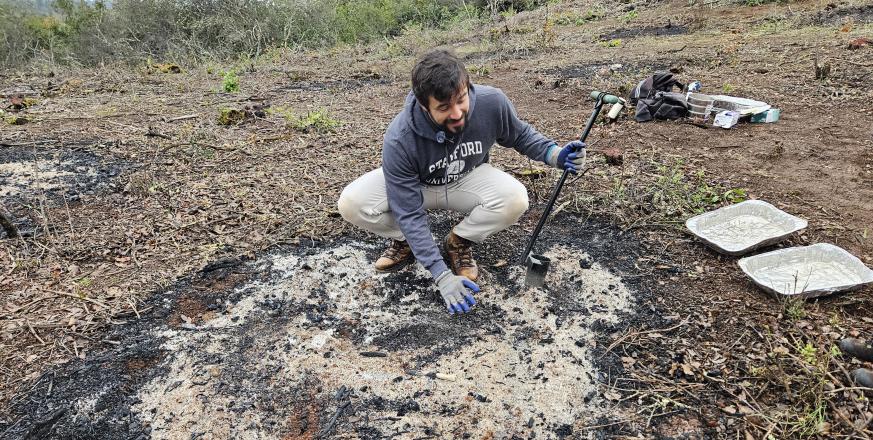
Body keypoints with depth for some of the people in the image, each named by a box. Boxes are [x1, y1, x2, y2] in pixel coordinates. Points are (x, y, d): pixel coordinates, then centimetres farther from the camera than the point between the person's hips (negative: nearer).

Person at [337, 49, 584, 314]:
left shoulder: (492, 102, -27)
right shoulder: (399, 140, -34)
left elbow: (520, 135, -4)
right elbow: (409, 212, -29)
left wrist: (554, 154, -23)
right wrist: (441, 275, -32)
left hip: (466, 181, 2)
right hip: (416, 187, -1)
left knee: (514, 199, -30)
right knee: (352, 204, -28)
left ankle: (459, 242, -2)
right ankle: (406, 242, 2)